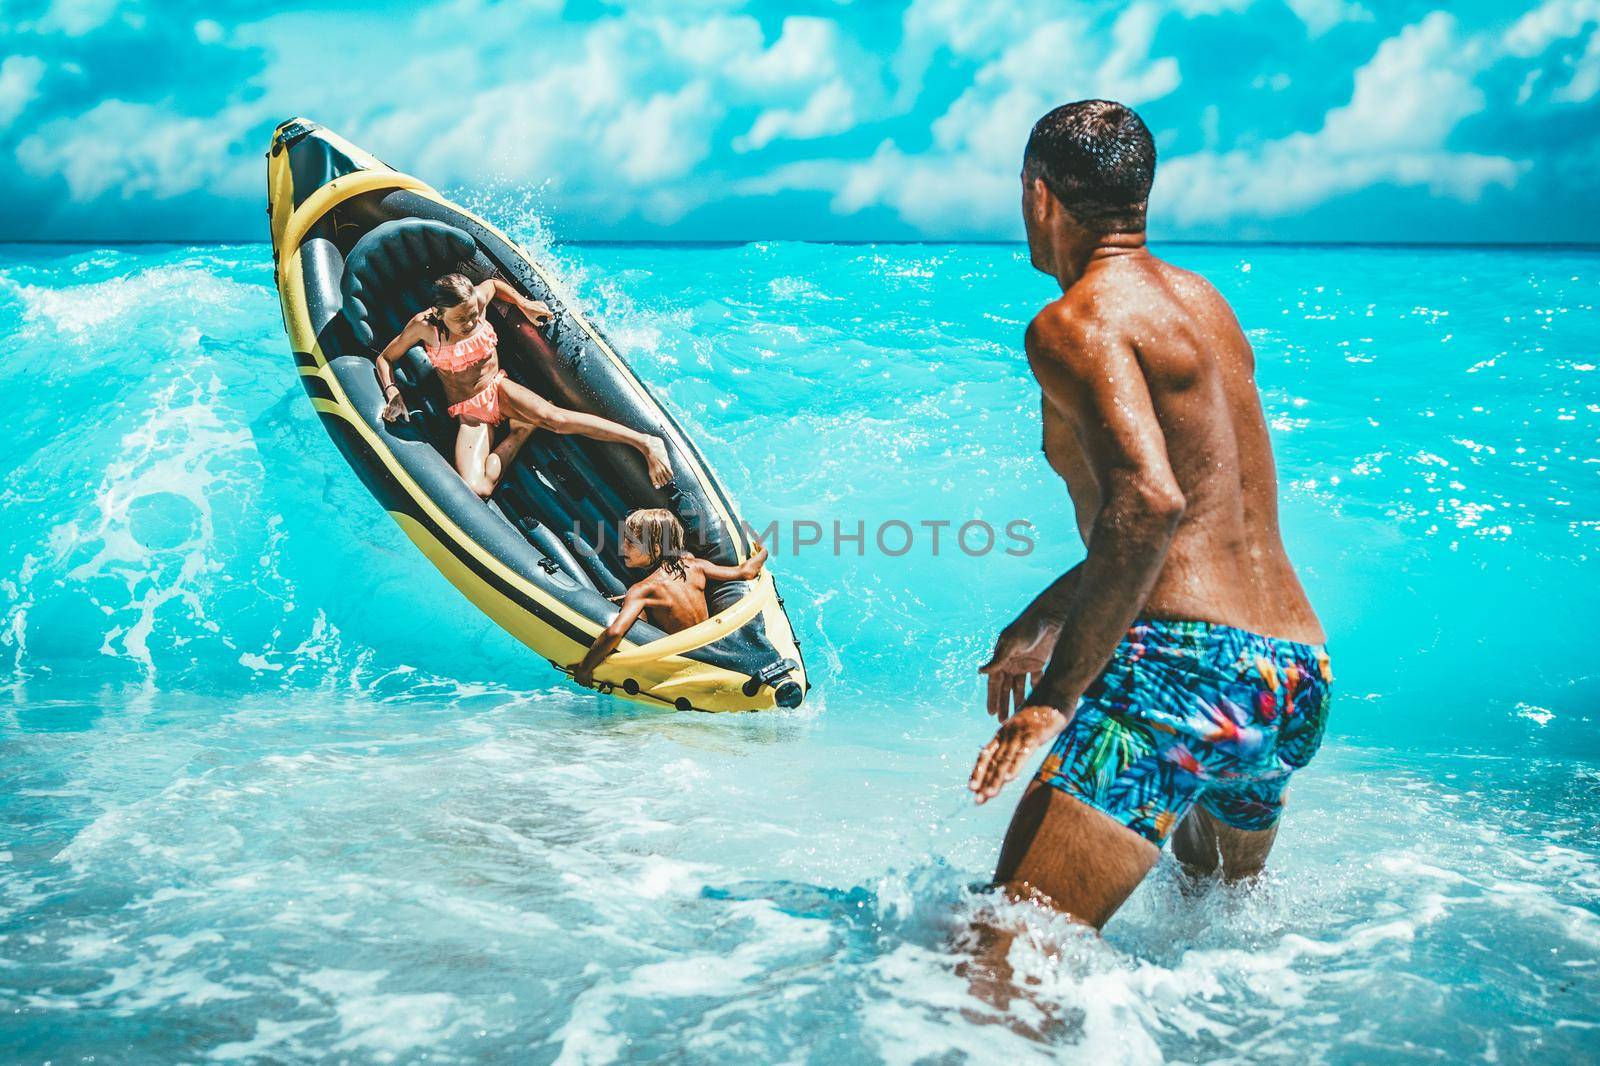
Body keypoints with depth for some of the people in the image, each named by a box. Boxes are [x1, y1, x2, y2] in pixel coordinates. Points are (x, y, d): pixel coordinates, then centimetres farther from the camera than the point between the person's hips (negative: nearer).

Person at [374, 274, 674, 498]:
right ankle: (520, 434, -7)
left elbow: (494, 283, 18)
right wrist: (393, 394, -14)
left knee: (555, 417, -34)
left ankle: (645, 442, -39)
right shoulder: (424, 325, -13)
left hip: (498, 388, 1)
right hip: (469, 412, -1)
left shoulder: (478, 298, -7)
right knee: (476, 489, -29)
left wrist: (525, 305, 6)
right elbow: (385, 359, 2)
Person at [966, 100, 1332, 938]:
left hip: (1186, 661, -9)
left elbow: (1148, 502, -25)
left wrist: (1056, 695, -21)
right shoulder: (1206, 304, 19)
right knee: (1227, 894, 36)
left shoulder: (1075, 323, -9)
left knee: (1009, 951, -17)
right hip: (1301, 680, 10)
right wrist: (1045, 620, 27)